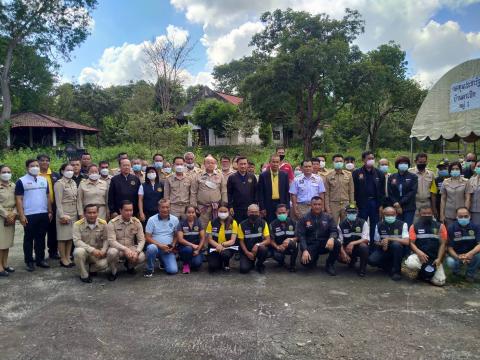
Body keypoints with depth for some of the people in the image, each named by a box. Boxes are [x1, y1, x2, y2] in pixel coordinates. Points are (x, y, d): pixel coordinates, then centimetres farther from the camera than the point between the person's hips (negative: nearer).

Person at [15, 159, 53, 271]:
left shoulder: (44, 180, 10)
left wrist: (50, 211, 9)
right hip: (29, 215, -4)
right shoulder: (21, 181, -4)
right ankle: (29, 261, 13)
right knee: (29, 239, 5)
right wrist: (21, 215, -12)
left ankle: (40, 259, 20)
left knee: (41, 238, 11)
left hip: (43, 214, 4)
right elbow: (19, 199, -7)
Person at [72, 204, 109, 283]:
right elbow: (77, 241, -22)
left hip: (97, 252, 2)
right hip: (84, 250, -1)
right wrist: (92, 250, -31)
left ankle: (90, 269, 12)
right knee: (79, 251, -36)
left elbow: (106, 239, -3)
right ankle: (84, 275, -11)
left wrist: (103, 250, -22)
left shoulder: (103, 223, -7)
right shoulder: (78, 224, -14)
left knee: (103, 264, -25)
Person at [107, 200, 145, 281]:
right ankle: (113, 272, -4)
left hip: (131, 248, 2)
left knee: (141, 257, -27)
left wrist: (136, 251, -26)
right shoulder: (112, 223, -14)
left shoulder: (137, 222, -5)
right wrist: (125, 249, -34)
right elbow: (111, 241, -20)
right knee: (112, 252, -37)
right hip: (117, 248, -2)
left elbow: (141, 240, -6)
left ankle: (129, 265, 11)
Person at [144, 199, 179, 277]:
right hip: (156, 246, -2)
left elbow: (176, 235, 10)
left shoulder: (175, 219, 2)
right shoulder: (152, 220, -6)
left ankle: (163, 262, 21)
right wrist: (160, 245, -18)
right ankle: (149, 269, -10)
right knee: (152, 248, -39)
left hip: (168, 250, 2)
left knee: (173, 270, -16)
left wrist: (172, 246, -7)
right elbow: (148, 237, -8)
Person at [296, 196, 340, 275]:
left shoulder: (328, 217, 4)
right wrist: (305, 250, -20)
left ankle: (330, 264, -2)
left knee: (337, 244, -29)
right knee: (306, 262, -28)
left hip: (324, 244, 2)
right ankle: (314, 257, 12)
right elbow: (301, 235, -5)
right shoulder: (304, 219, -1)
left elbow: (334, 231, -1)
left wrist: (331, 238, -26)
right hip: (310, 245, -1)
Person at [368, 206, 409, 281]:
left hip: (399, 250, -2)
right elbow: (376, 242, 6)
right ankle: (391, 268, 4)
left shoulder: (402, 224, -11)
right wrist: (382, 244, -18)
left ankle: (396, 271, -18)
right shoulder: (379, 225, -2)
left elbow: (406, 242, -24)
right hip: (384, 250, 2)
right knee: (371, 260, -26)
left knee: (396, 244, -37)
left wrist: (389, 239, -29)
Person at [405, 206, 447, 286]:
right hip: (420, 255, 0)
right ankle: (424, 271, 1)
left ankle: (427, 271, 15)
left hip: (435, 258, 0)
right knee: (410, 264, -34)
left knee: (440, 282, -19)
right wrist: (419, 252, -21)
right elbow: (411, 243, -1)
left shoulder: (440, 226, 5)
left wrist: (439, 259, -9)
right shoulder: (414, 226, 4)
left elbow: (443, 244, 3)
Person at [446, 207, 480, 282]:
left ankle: (470, 274, 0)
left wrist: (470, 254, -39)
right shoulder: (452, 228, -12)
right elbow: (450, 247, -12)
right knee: (450, 262, -33)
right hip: (456, 254, -1)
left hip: (471, 255, 2)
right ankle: (456, 270, 9)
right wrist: (458, 257, -32)